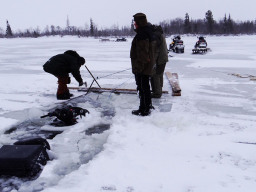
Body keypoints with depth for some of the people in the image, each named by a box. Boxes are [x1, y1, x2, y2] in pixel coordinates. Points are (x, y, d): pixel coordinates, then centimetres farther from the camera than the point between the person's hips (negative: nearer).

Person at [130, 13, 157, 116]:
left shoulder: (141, 35, -21)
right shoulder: (150, 33, 11)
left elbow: (142, 54, -25)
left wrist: (138, 67, -22)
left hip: (142, 66, -10)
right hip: (149, 65, 10)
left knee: (142, 87, -2)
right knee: (146, 86, 20)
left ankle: (143, 110, 6)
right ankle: (148, 105, 34)